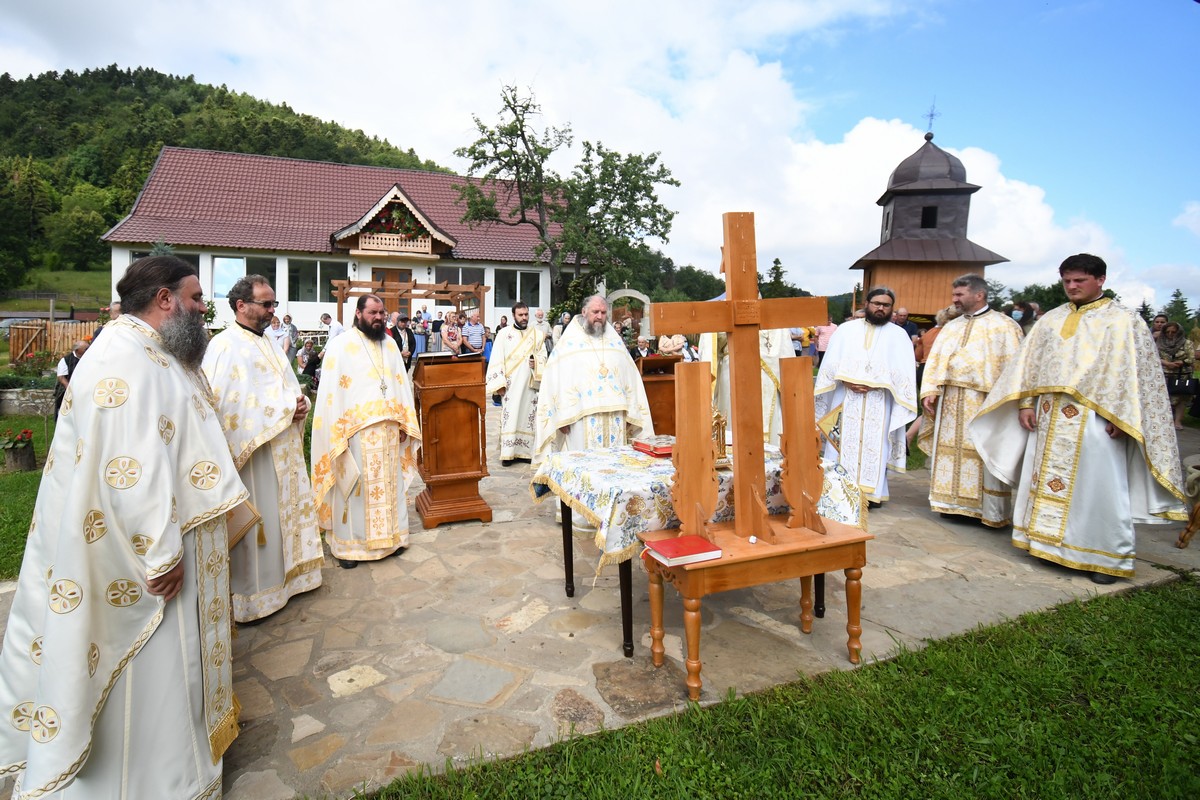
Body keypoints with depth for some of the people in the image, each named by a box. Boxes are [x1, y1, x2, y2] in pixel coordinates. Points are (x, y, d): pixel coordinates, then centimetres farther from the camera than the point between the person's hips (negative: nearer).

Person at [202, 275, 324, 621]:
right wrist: (284, 409, -20)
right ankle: (253, 595, 15)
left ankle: (285, 576, 30)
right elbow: (230, 405, -22)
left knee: (285, 514, 16)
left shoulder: (270, 345, 15)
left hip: (284, 451, 8)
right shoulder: (224, 346, -13)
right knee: (256, 523, 0)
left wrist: (300, 403, -3)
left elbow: (291, 388, 20)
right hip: (252, 452, -8)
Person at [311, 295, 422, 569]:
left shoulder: (390, 344, 13)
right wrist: (337, 433, -13)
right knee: (355, 487, 2)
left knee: (389, 483, 12)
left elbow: (402, 384, 12)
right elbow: (331, 391, -8)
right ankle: (348, 543, 13)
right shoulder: (341, 345, -3)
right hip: (357, 430, -5)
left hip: (388, 429, 5)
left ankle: (389, 535, 24)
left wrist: (405, 422, 6)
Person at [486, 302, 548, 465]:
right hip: (510, 383, -2)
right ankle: (507, 453, 2)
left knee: (527, 415, 3)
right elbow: (496, 360, -2)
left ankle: (524, 451, 11)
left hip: (529, 383, 2)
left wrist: (536, 362, -12)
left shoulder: (537, 333, 8)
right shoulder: (503, 333, 1)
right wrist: (499, 384, -10)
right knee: (509, 416, -4)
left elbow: (543, 356, 11)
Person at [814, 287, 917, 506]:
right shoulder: (846, 329, 9)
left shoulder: (898, 334, 8)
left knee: (874, 446, 0)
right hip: (845, 398, 1)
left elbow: (903, 371, -3)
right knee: (843, 444, 1)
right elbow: (831, 363, 2)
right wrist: (846, 381, -14)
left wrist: (874, 383, -15)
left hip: (878, 402, 0)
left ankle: (871, 491, 8)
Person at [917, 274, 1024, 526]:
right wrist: (930, 390, -3)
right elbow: (935, 359, 11)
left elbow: (1013, 365, -8)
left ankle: (989, 510, 8)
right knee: (951, 451, 8)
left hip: (984, 401, -5)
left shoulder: (1004, 325, -1)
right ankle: (955, 501, 18)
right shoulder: (951, 327, 16)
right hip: (950, 401, 6)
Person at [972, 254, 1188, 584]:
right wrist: (1025, 403, 3)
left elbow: (1136, 370, -5)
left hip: (1095, 417, -5)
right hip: (1049, 416, 5)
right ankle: (1051, 544, 20)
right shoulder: (1051, 319, 13)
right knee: (1047, 480, 8)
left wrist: (1121, 416, -13)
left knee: (1098, 487, 0)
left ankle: (1109, 557, 12)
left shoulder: (1123, 319, 0)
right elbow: (1030, 361, 12)